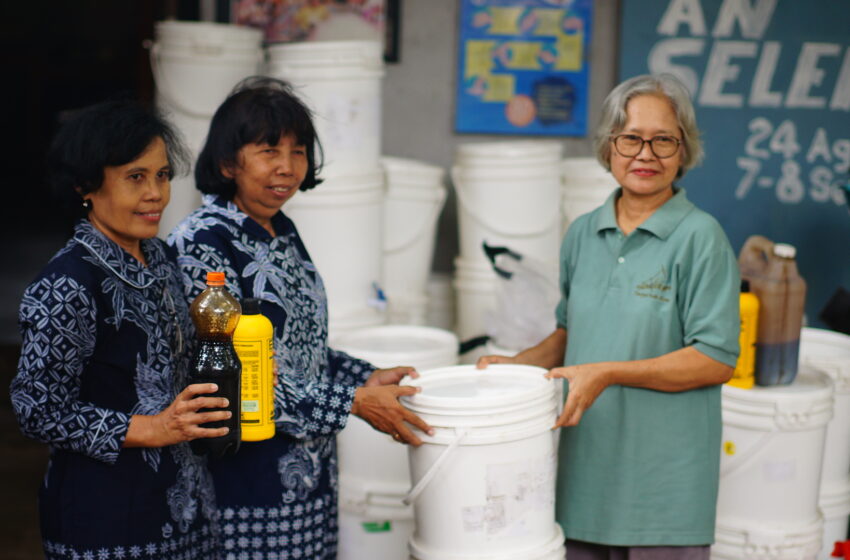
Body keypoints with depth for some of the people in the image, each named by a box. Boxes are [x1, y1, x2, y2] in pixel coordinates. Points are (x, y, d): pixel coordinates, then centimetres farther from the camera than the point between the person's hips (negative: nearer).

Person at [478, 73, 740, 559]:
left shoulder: (700, 237, -8)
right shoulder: (583, 234, 10)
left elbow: (716, 360, -12)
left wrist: (608, 374, -18)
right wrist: (519, 364, 3)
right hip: (585, 469, 5)